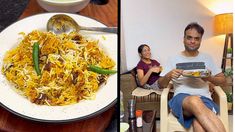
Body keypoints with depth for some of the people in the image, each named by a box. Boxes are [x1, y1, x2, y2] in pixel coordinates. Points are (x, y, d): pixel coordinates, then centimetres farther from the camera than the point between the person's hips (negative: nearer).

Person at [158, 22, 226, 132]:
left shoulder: (207, 58, 19)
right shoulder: (174, 59, 14)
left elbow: (222, 80, 21)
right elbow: (161, 84, 13)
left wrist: (210, 78, -1)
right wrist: (169, 75, -10)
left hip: (204, 98, 1)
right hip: (181, 98, 0)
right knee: (194, 101, -40)